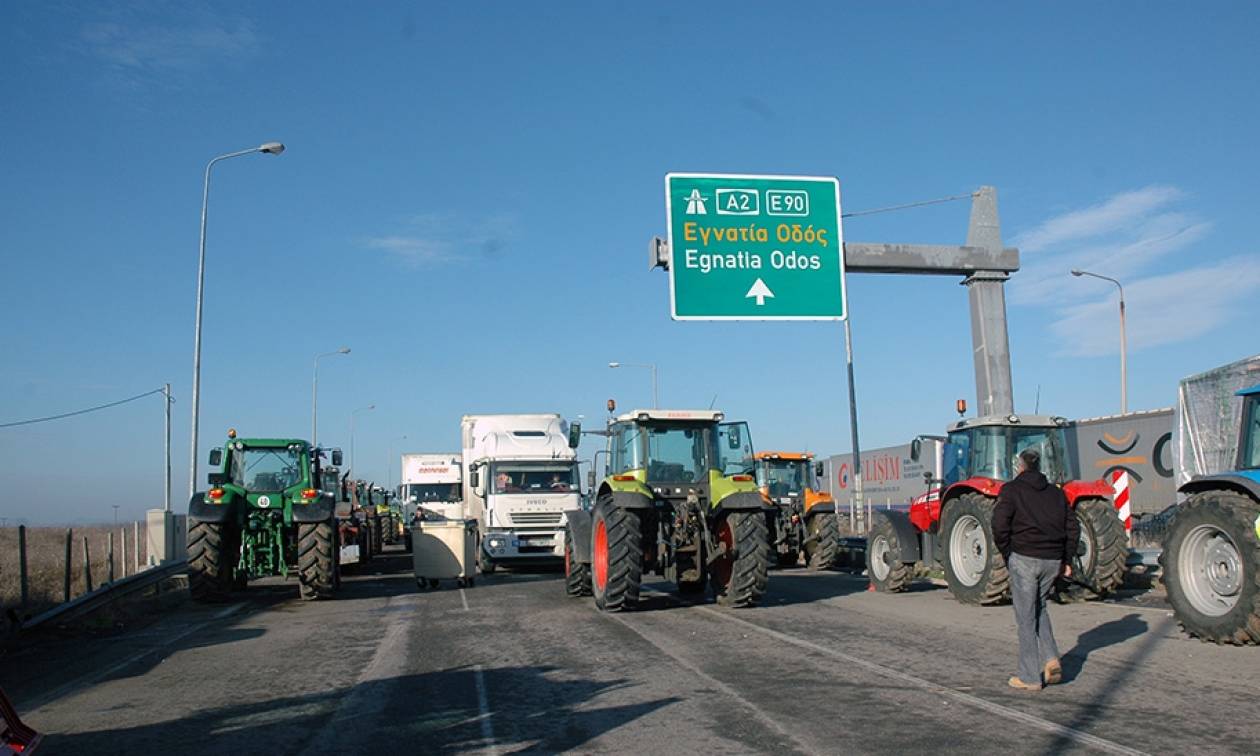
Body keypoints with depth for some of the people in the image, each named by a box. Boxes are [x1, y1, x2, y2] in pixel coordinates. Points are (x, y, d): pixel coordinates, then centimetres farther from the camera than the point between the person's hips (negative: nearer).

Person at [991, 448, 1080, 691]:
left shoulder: (1011, 490, -1)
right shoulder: (1056, 492, 14)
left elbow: (1000, 526, -12)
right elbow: (1073, 527, 10)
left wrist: (1007, 555, 0)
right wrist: (1066, 561, 13)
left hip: (1024, 558, -5)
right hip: (1053, 561, 5)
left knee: (1026, 617, 2)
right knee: (1039, 609, 23)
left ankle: (1029, 677, 5)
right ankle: (1051, 660, 7)